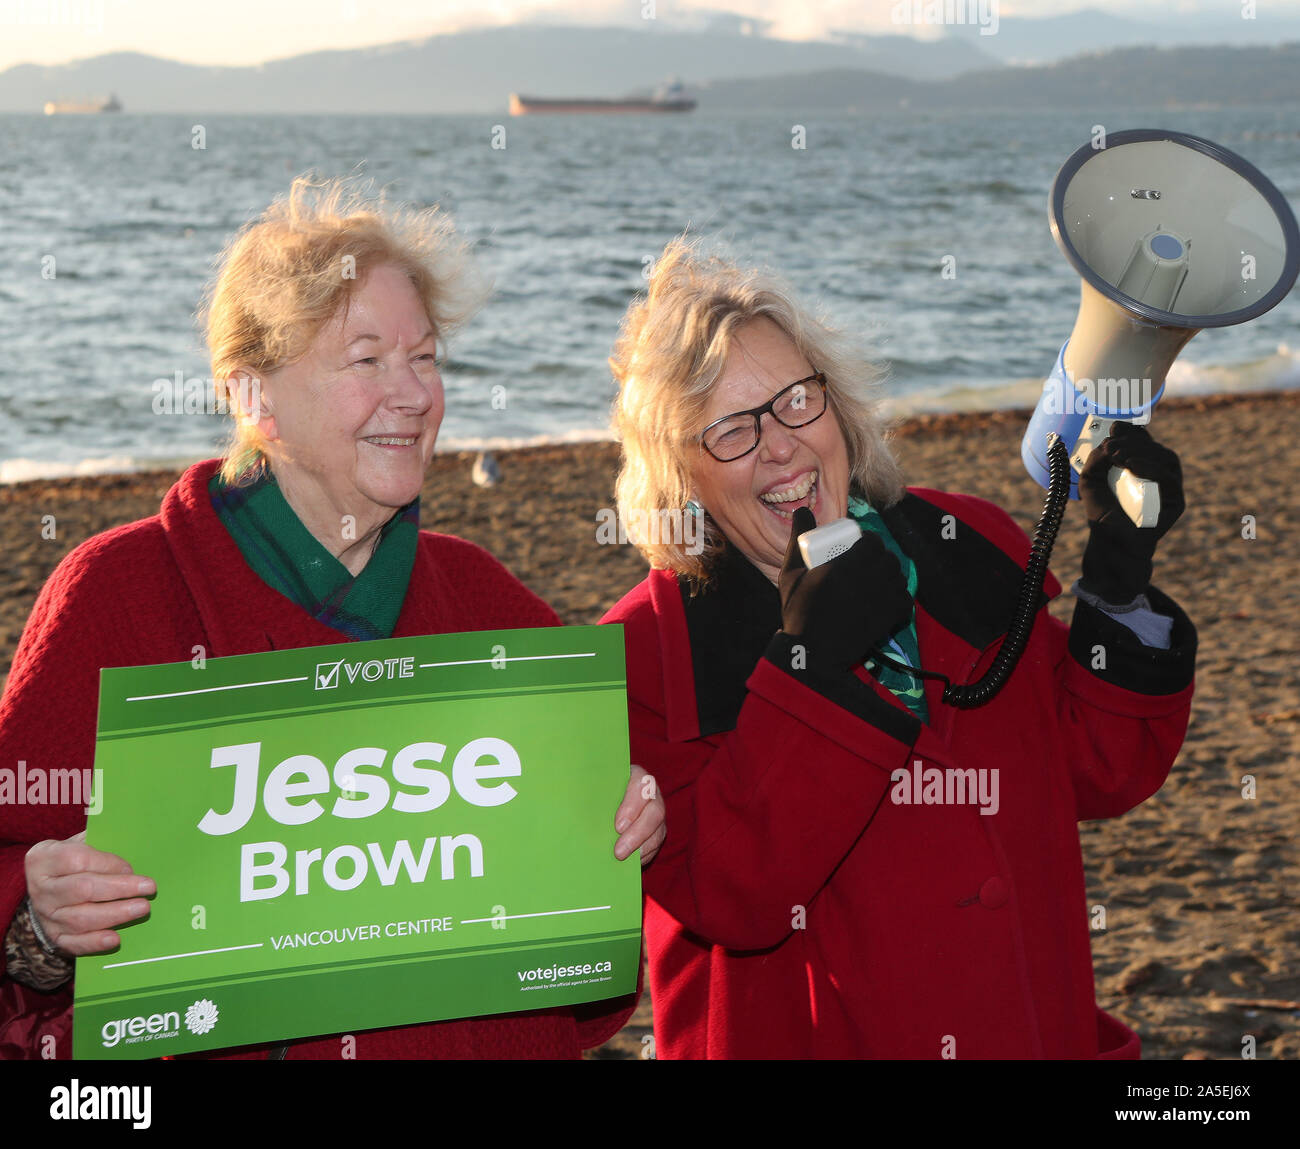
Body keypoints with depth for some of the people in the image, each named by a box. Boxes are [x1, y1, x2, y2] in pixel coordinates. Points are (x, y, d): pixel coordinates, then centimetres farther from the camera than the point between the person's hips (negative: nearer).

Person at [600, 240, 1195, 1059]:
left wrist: (1121, 577, -12)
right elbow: (731, 900, -22)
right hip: (798, 1036, -3)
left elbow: (1099, 774, 0)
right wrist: (809, 664, -28)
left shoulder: (971, 549, -1)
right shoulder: (646, 653, -13)